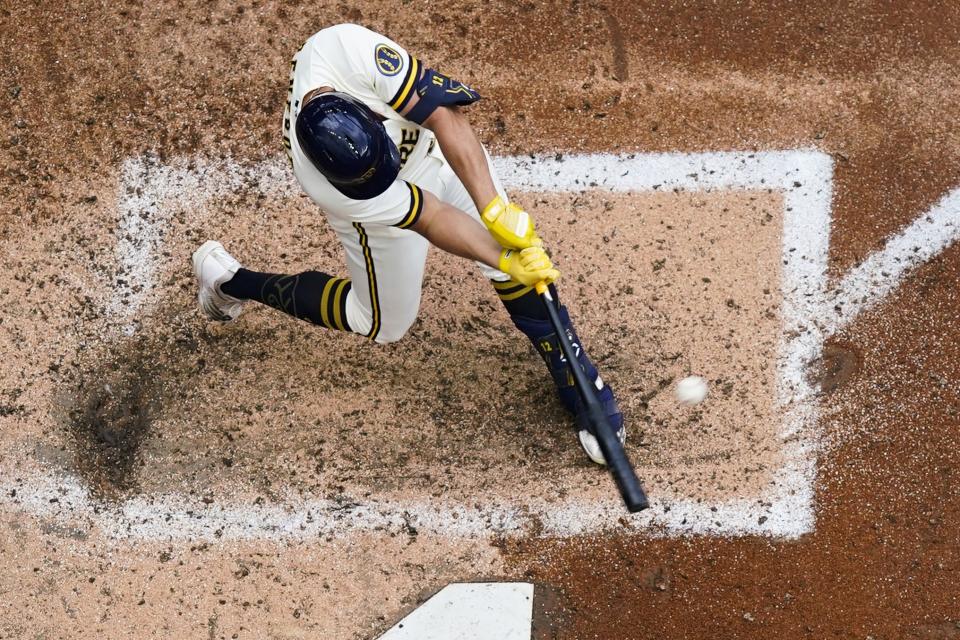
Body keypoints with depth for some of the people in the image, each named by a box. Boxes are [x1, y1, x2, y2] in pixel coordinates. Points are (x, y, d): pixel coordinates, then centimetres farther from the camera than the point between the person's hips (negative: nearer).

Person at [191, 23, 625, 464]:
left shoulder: (344, 50, -41)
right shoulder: (324, 187, -40)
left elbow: (445, 117, -36)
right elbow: (428, 218, -31)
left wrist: (495, 209, -42)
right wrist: (504, 259, -36)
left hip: (436, 146, 3)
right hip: (379, 202, -3)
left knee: (520, 256, -3)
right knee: (385, 323, 15)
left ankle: (577, 381, 17)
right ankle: (232, 282, 29)